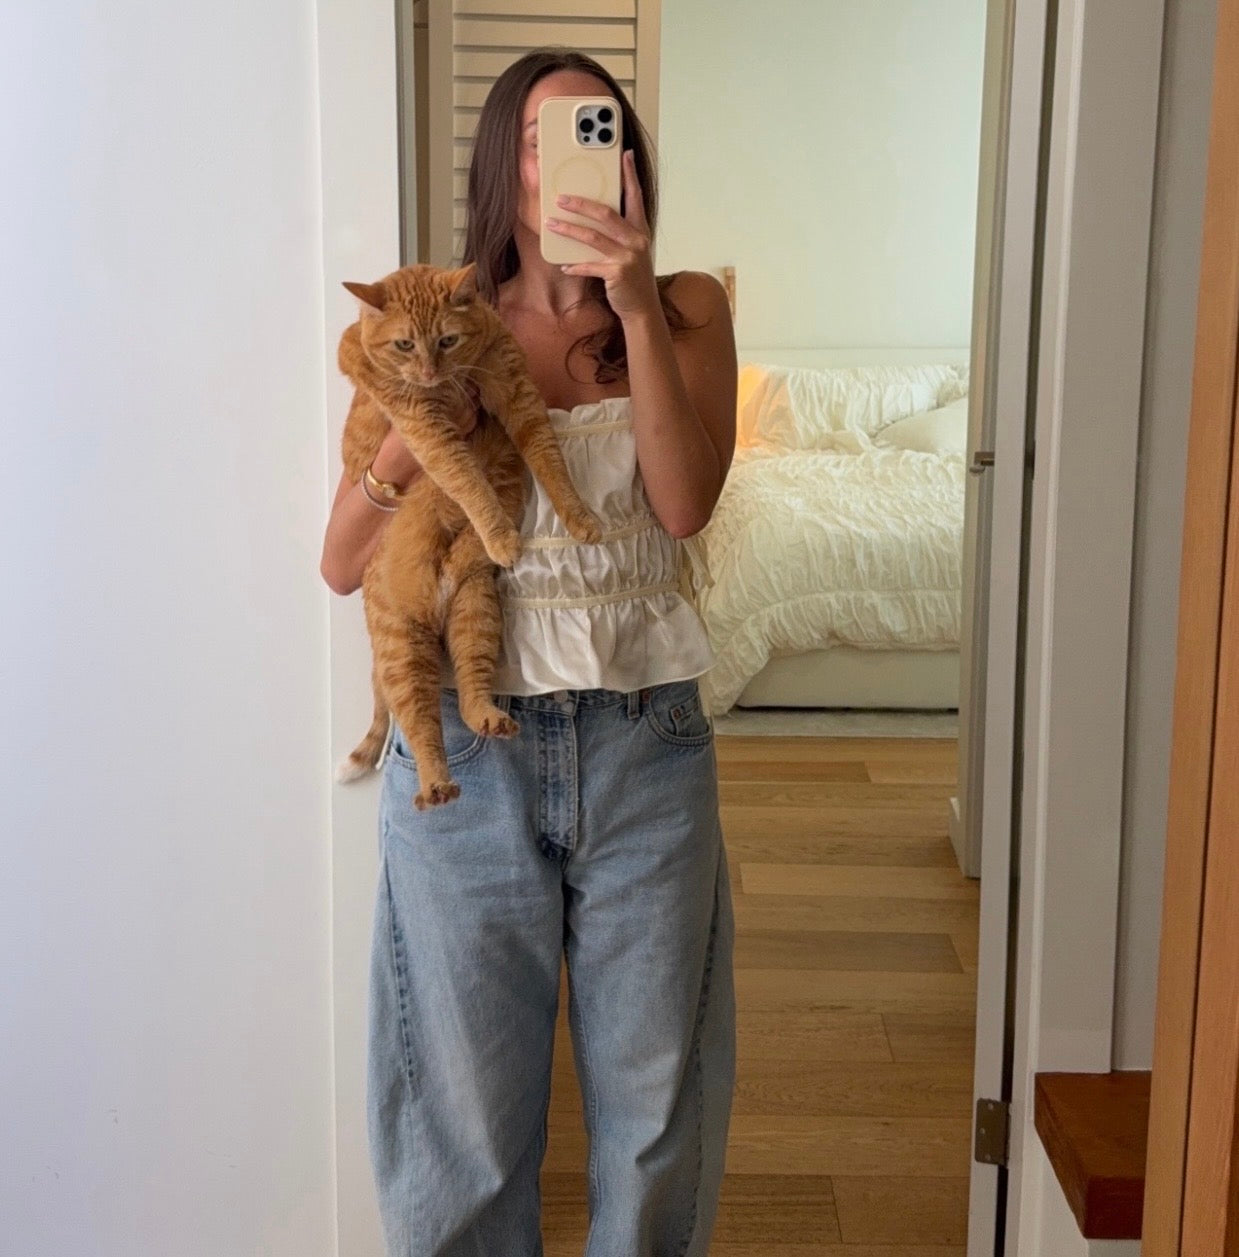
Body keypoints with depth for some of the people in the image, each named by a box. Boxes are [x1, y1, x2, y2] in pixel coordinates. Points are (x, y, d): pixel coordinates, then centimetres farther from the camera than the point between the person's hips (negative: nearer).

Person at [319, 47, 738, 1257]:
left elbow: (685, 502, -13)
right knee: (466, 1096, 11)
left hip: (646, 746, 1)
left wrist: (637, 309, -19)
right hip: (469, 748, 0)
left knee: (654, 1088, 14)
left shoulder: (686, 310, 3)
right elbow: (344, 560, -2)